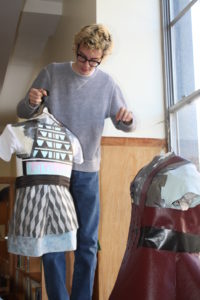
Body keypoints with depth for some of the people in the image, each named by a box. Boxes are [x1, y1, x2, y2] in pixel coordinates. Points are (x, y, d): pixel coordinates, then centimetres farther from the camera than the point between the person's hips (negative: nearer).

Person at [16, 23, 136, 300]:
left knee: (87, 243, 5)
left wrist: (128, 119, -15)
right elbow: (23, 112, 4)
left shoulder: (107, 84, 2)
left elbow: (125, 126, 10)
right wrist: (31, 102, -20)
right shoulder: (52, 72, 0)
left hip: (87, 171, 1)